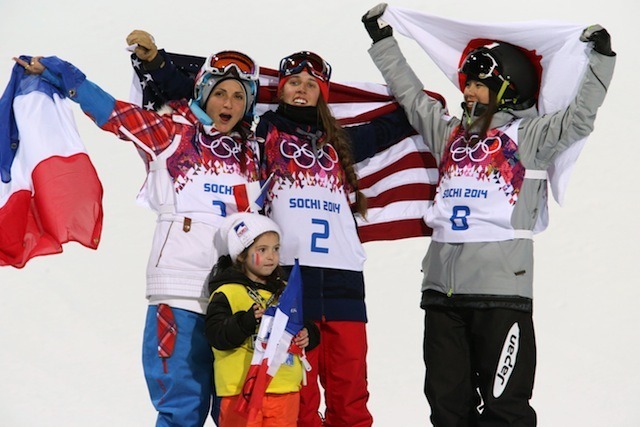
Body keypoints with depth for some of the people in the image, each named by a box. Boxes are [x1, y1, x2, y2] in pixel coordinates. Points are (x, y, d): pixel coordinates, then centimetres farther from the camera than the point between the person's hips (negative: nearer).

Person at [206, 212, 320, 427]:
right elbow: (216, 335, -15)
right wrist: (248, 320, -28)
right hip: (241, 391, -6)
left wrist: (307, 335, 1)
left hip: (285, 390, 6)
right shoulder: (227, 293, -5)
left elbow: (306, 325, 24)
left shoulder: (285, 292, 16)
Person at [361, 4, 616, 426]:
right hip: (443, 284, 6)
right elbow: (411, 93, 29)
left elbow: (579, 118, -6)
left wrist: (601, 58, -10)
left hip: (500, 285, -6)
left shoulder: (527, 136, 4)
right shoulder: (450, 132, 19)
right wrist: (383, 39, 33)